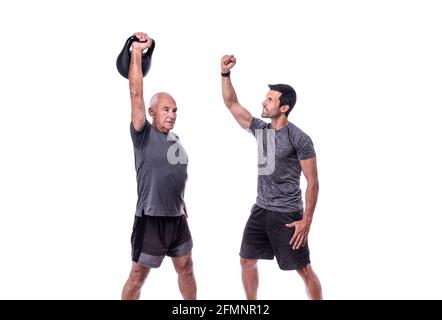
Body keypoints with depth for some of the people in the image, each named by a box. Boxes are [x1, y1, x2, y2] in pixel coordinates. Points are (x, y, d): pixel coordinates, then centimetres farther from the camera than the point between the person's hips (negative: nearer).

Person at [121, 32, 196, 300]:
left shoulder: (175, 139, 9)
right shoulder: (144, 135, -11)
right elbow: (136, 94, -20)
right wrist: (137, 52, -24)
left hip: (177, 218, 7)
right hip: (151, 219, -7)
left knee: (186, 269, 18)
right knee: (138, 276, 3)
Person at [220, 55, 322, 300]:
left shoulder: (299, 139, -14)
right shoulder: (260, 128, 5)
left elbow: (312, 182, -14)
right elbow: (231, 104, 11)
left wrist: (307, 220, -17)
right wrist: (225, 74, -2)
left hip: (287, 214, -7)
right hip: (261, 210, 7)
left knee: (304, 269, 1)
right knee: (247, 260, 13)